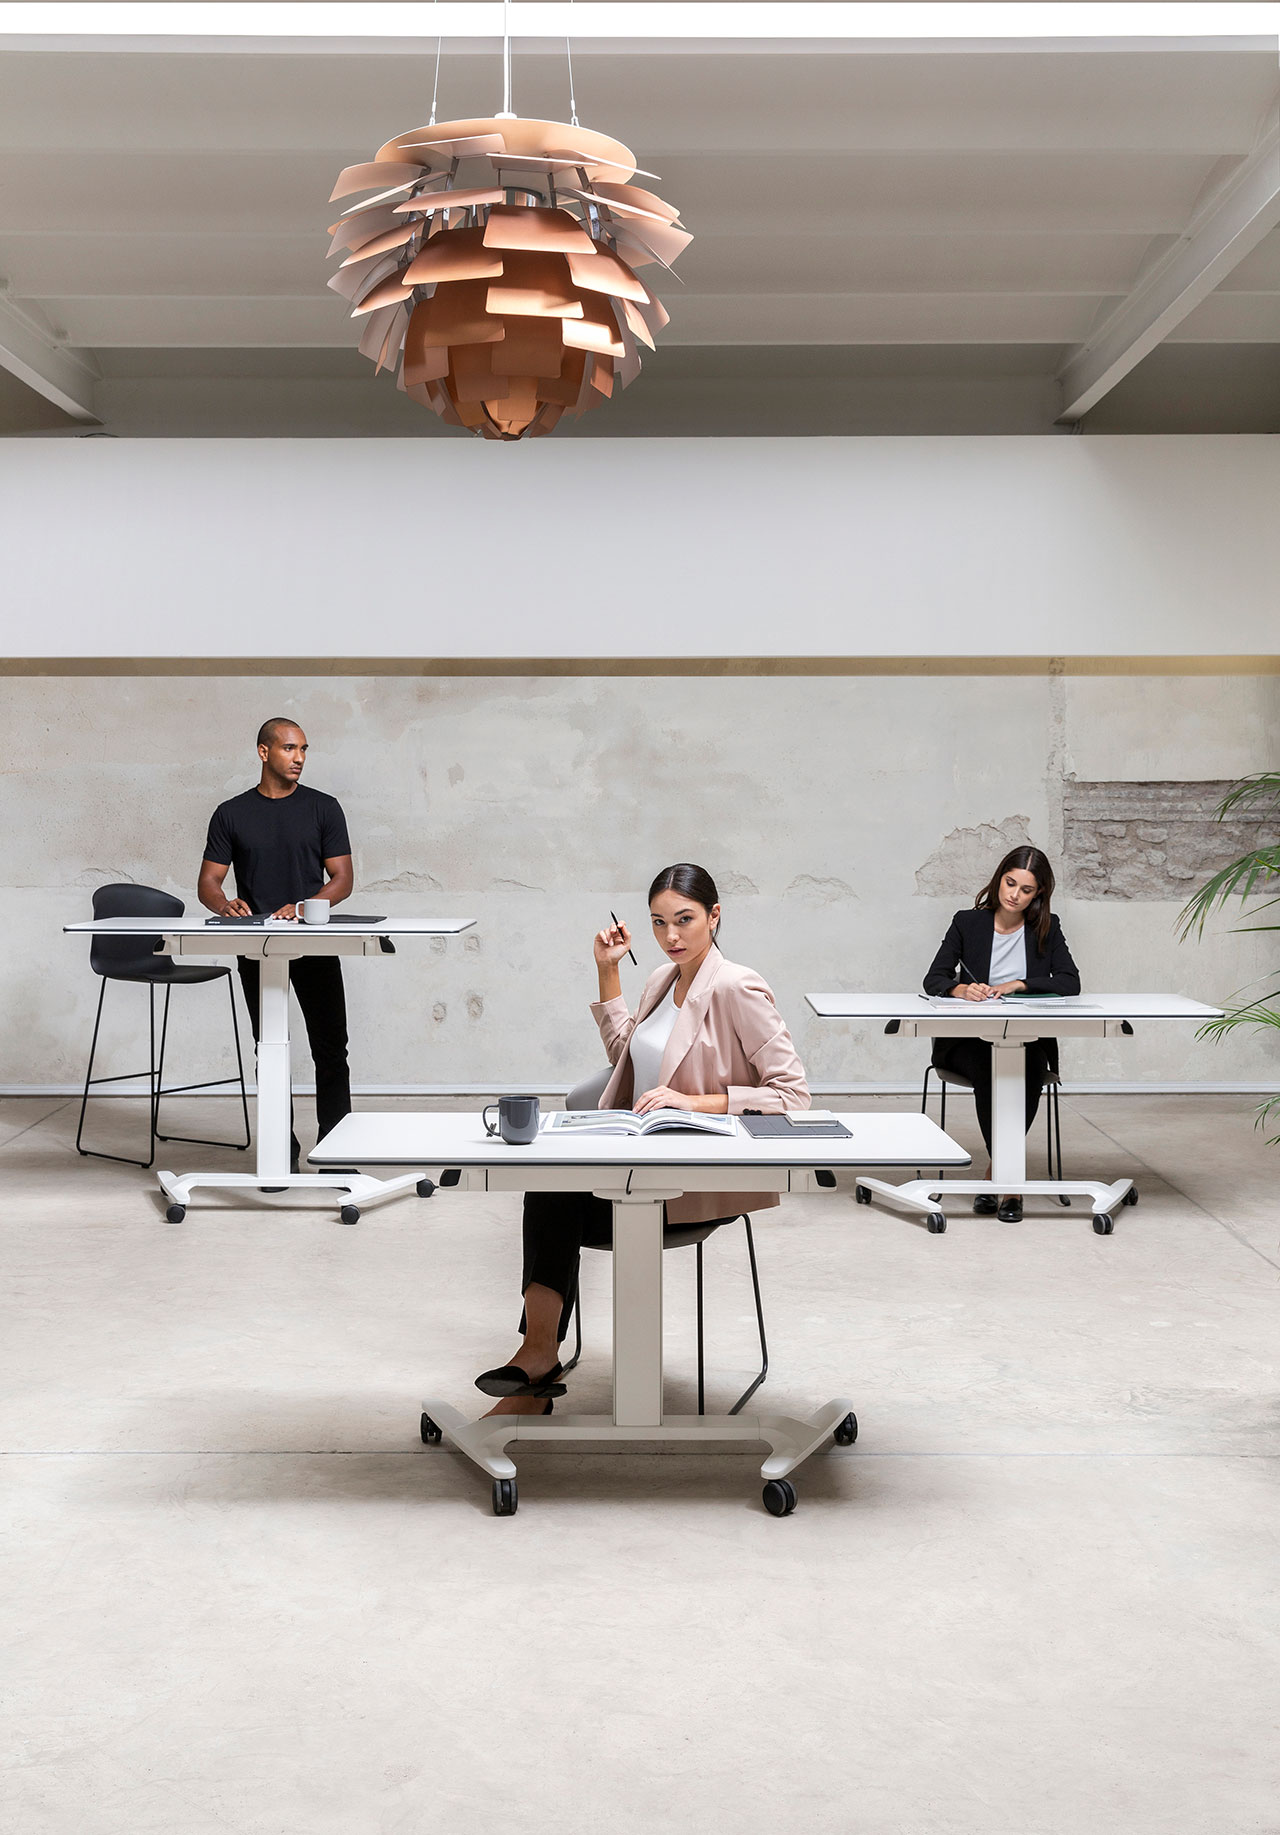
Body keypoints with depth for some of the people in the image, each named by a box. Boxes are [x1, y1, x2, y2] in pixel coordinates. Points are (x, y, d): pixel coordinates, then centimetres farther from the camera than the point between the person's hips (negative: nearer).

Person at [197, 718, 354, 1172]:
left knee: (330, 1050, -3)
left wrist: (304, 908, -18)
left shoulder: (323, 808, 4)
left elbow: (342, 879, 0)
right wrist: (225, 904, -19)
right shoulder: (231, 815, 7)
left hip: (314, 946, -1)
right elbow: (208, 883, 5)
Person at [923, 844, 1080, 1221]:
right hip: (970, 1041, -1)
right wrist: (961, 989, -24)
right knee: (988, 1071, -32)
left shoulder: (1047, 928, 8)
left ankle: (996, 1172, -20)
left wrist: (1015, 986, -15)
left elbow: (1070, 983, -3)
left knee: (1028, 1071, -32)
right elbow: (933, 979, -1)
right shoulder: (968, 923, 5)